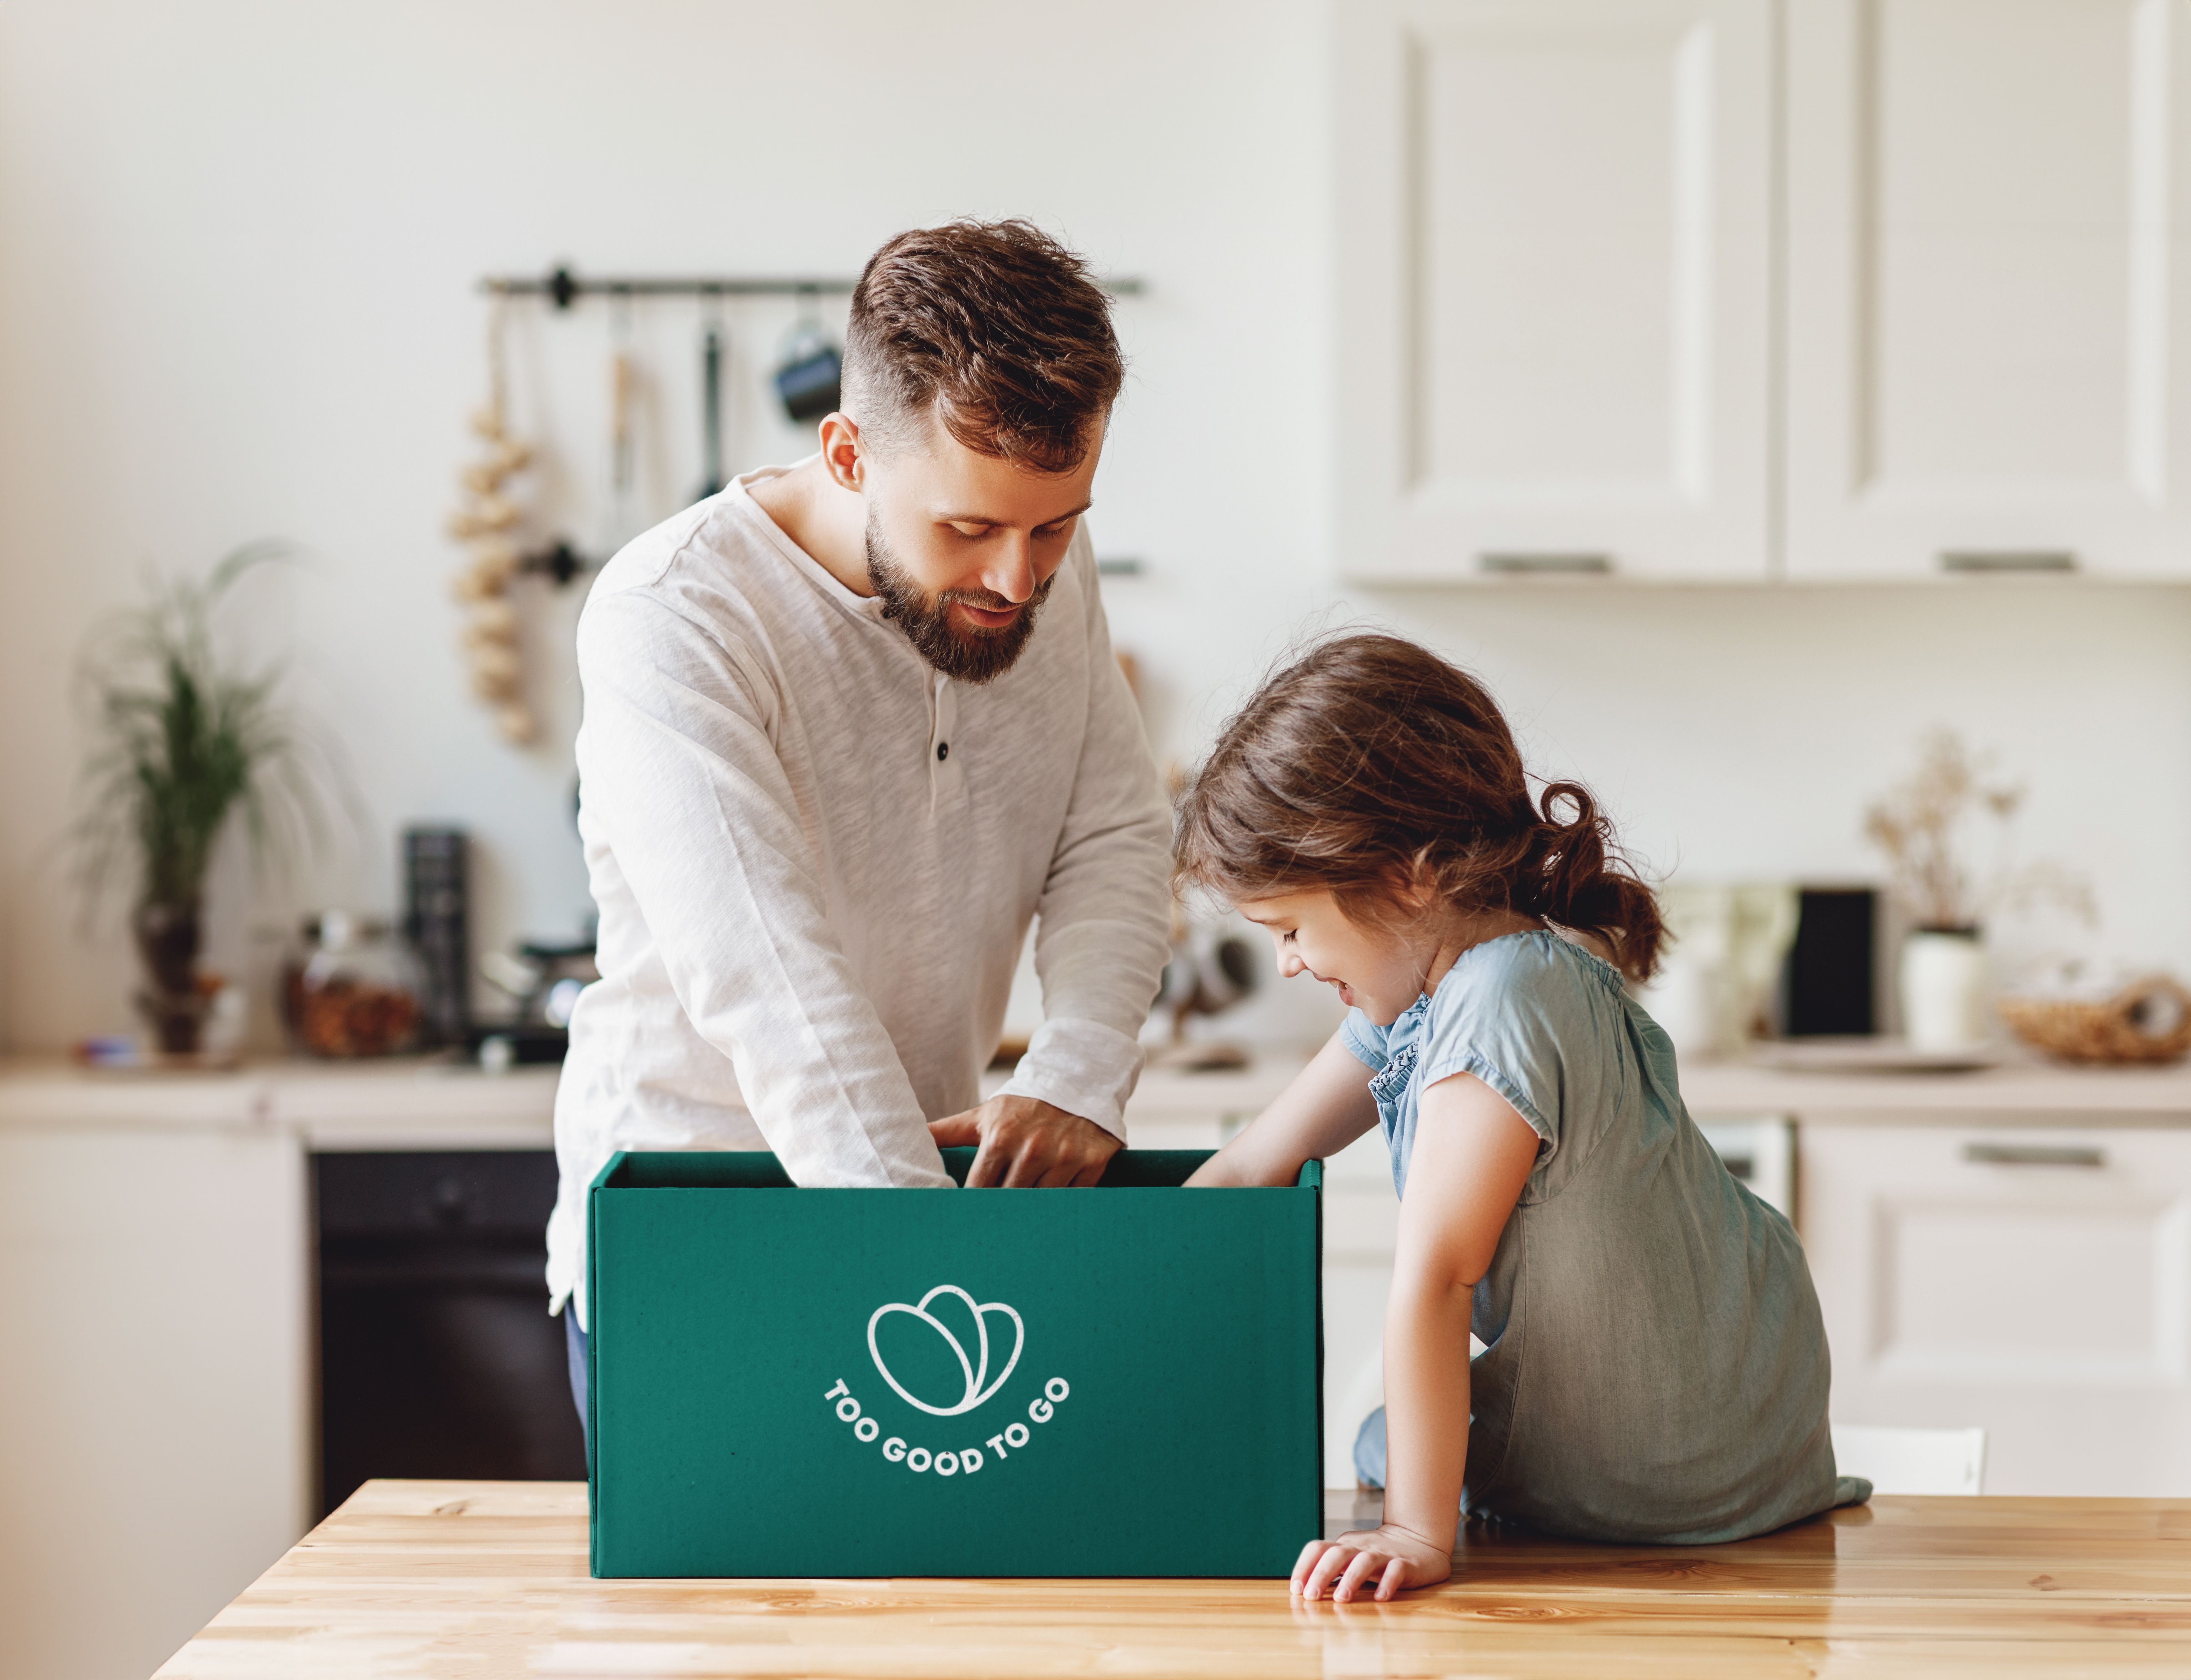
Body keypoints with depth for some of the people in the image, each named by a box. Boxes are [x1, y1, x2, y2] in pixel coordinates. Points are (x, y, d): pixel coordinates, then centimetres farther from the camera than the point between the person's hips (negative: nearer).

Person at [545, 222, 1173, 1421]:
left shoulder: (1045, 562, -1)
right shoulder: (671, 622, -22)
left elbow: (1118, 842, 3)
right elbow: (774, 993, -31)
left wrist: (1080, 1073, -18)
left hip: (928, 1162, 5)